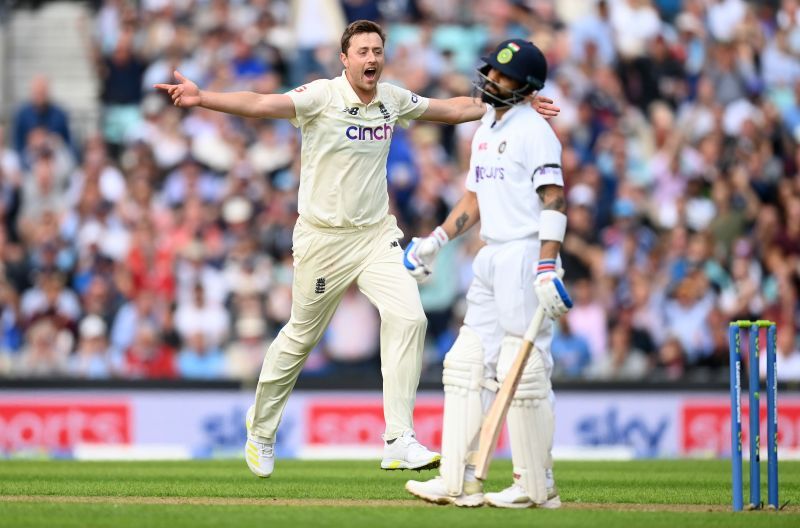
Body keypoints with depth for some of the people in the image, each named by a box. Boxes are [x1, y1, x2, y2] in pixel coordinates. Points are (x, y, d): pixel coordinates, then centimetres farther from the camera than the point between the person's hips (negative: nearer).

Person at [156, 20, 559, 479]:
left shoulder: (393, 100, 3)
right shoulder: (322, 97, -14)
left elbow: (451, 109, 18)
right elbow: (262, 104, -29)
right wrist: (201, 98, -45)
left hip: (377, 235, 4)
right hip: (323, 238, -4)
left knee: (407, 318, -16)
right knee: (302, 337, 8)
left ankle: (399, 442, -16)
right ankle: (261, 431, 31)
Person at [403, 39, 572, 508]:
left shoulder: (533, 130, -10)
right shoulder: (486, 130, 18)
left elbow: (555, 198, -17)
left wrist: (547, 267, -26)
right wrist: (436, 241, 16)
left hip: (525, 256, -10)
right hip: (491, 258, 10)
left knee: (523, 370, -8)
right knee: (467, 364, 7)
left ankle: (537, 486, -1)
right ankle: (459, 481, 9)